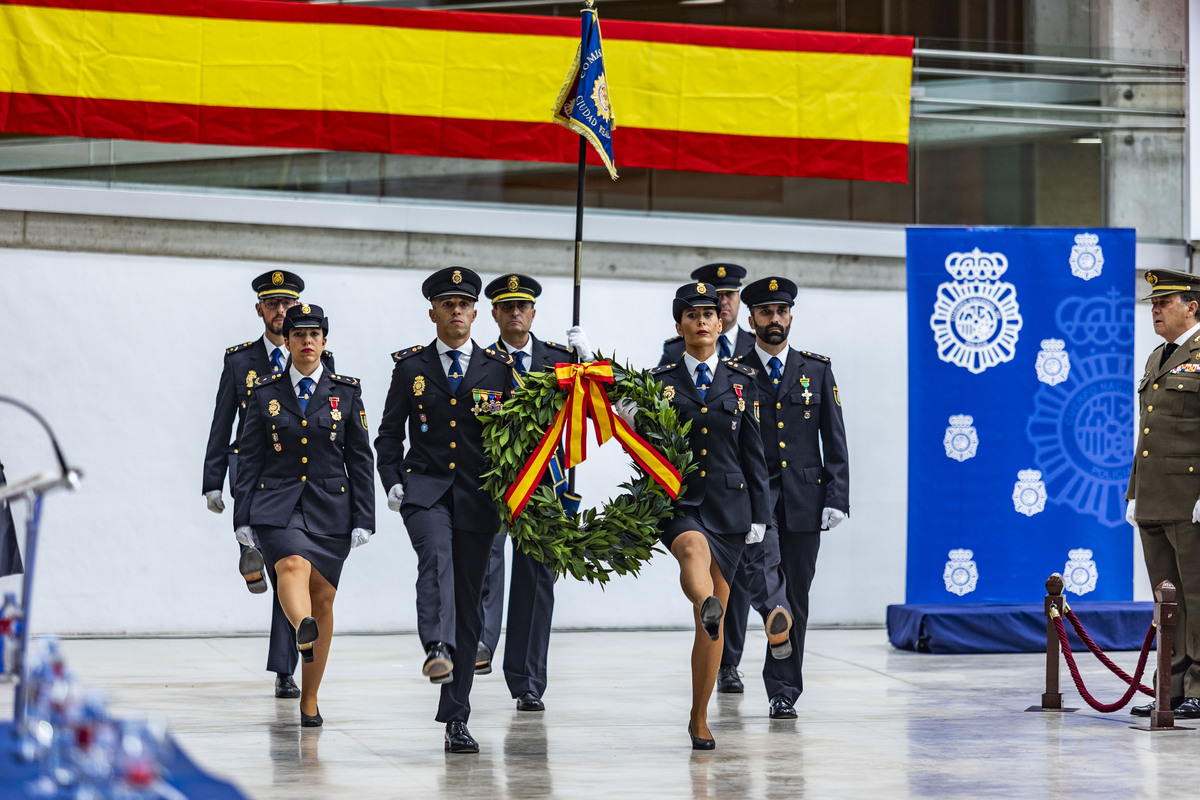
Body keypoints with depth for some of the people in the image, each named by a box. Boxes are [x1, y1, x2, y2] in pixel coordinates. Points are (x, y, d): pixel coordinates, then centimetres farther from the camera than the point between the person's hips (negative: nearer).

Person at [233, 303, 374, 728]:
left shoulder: (346, 391, 6)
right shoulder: (265, 393, 5)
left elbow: (360, 459, 6)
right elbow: (248, 457, 6)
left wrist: (363, 518, 0)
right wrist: (243, 516, 0)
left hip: (330, 506, 1)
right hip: (277, 502, -1)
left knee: (322, 597, 3)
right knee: (293, 566, -31)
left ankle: (309, 699, 11)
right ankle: (303, 630, -59)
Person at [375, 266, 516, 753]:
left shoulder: (498, 367, 8)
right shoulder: (410, 366, 8)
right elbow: (389, 434, 10)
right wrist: (393, 482, -4)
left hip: (478, 495, 1)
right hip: (425, 488, -1)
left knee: (468, 603, 2)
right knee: (437, 556, -33)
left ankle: (456, 720, 7)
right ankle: (439, 649, -55)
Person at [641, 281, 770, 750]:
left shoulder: (740, 382, 10)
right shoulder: (660, 381, 7)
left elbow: (753, 452, 10)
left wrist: (759, 514, 5)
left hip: (728, 503, 2)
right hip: (677, 500, -2)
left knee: (715, 620, 4)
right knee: (695, 548, -39)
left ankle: (700, 718, 13)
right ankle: (704, 605, -70)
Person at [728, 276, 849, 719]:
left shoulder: (817, 369, 8)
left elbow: (834, 439, 6)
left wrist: (836, 498, -3)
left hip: (804, 496, 2)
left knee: (795, 594, 5)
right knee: (758, 564, -31)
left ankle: (783, 690, 13)